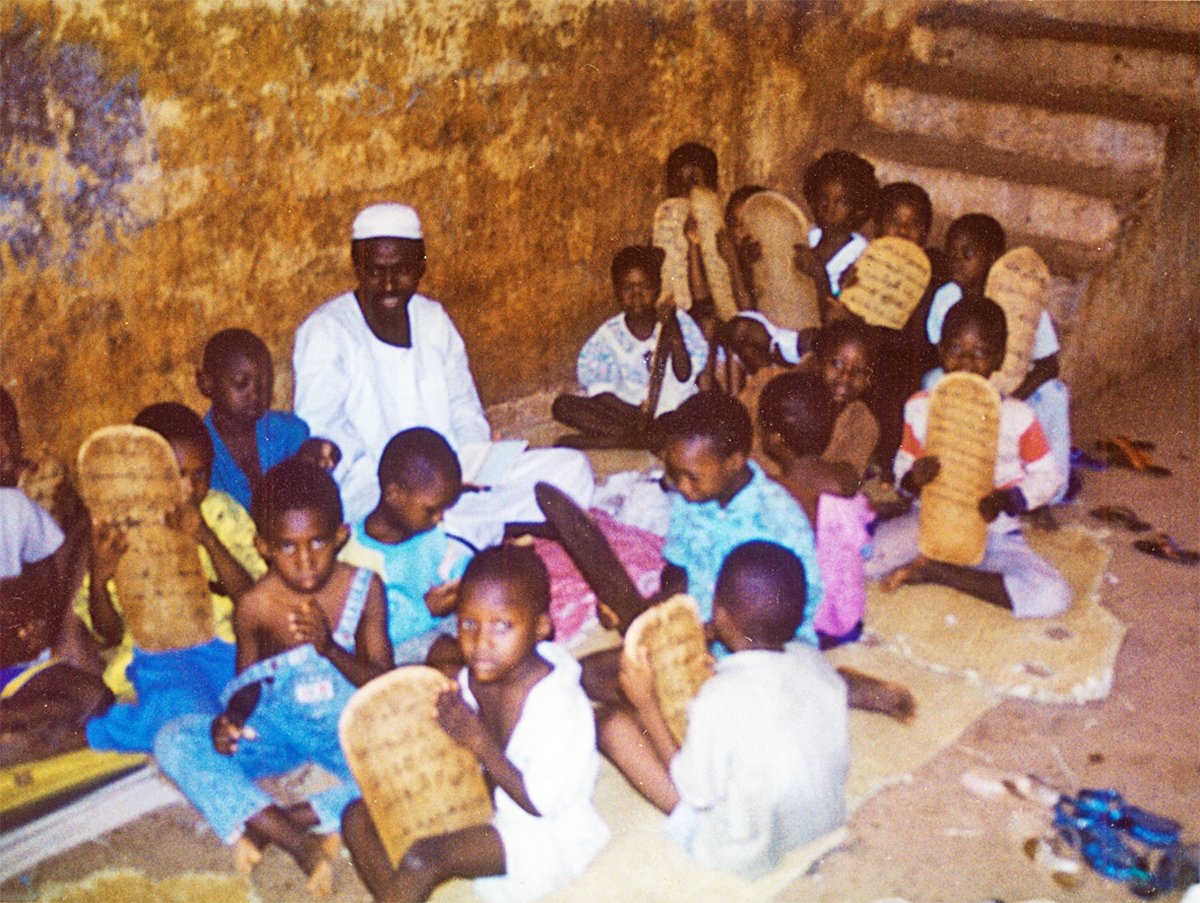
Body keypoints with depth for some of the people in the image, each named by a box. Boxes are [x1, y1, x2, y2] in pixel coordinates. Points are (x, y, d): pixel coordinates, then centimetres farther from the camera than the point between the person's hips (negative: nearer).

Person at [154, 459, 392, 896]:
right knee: (174, 741, -23)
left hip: (349, 728, -1)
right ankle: (301, 843, -29)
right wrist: (230, 719, -19)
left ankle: (261, 824, -23)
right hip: (278, 726, 1)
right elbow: (247, 680, 4)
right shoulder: (255, 606, -12)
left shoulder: (364, 587, -13)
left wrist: (331, 648, -29)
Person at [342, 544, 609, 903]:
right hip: (487, 809, 8)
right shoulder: (470, 679, -4)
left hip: (543, 834, -8)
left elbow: (543, 803, -22)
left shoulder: (557, 703, -24)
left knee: (423, 858, -29)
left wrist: (481, 744, -25)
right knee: (359, 819, -1)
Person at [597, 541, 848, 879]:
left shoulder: (720, 699, -31)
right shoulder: (815, 661, -13)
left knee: (614, 720, -10)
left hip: (748, 858, -6)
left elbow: (695, 791, -18)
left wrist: (646, 704, -13)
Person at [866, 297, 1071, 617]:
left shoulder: (1016, 416, -8)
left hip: (993, 532, 0)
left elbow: (1049, 476, 0)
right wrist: (912, 479, -20)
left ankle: (934, 571, -11)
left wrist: (1004, 500, -17)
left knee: (1052, 596, -28)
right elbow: (903, 465, 5)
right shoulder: (920, 408, -2)